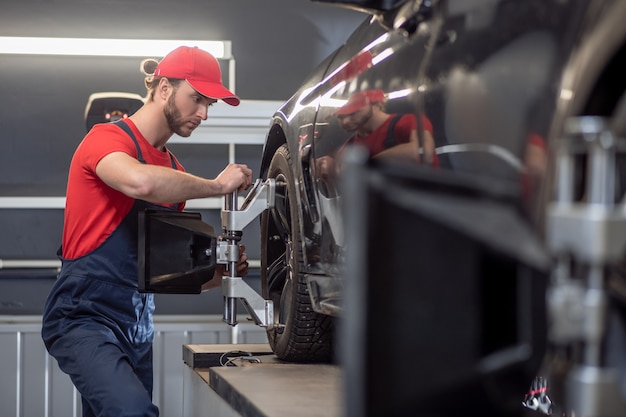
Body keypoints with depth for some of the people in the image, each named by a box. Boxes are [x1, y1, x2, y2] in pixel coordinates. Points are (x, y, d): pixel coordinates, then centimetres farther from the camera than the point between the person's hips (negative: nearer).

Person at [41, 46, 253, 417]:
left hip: (135, 327, 8)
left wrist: (219, 272, 2)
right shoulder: (107, 139, -6)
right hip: (85, 317, -8)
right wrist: (217, 186, -17)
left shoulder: (173, 170, 18)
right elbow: (141, 182, -31)